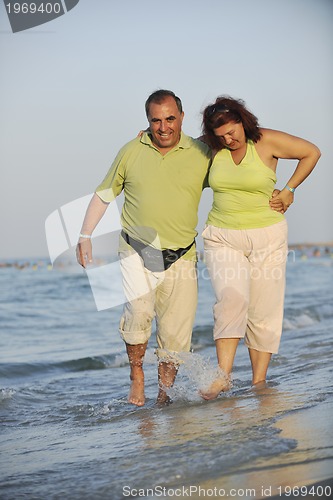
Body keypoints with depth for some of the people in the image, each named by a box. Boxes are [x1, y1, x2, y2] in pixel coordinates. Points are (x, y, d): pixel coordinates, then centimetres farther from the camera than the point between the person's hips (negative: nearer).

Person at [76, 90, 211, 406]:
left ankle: (165, 393, 16)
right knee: (139, 308, -24)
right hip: (137, 252, -1)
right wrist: (85, 235, 6)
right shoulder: (131, 152, 3)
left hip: (181, 258, 1)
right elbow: (103, 194, 12)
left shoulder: (201, 155, 1)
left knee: (175, 331, -1)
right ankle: (136, 375, -4)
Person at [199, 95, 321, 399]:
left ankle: (259, 381, 6)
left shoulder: (267, 141, -6)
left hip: (267, 237, -1)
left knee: (264, 311, -1)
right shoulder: (212, 147, 3)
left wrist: (289, 190, 1)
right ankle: (223, 375, -22)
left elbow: (311, 152, 5)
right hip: (223, 238, 1)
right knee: (231, 297, -20)